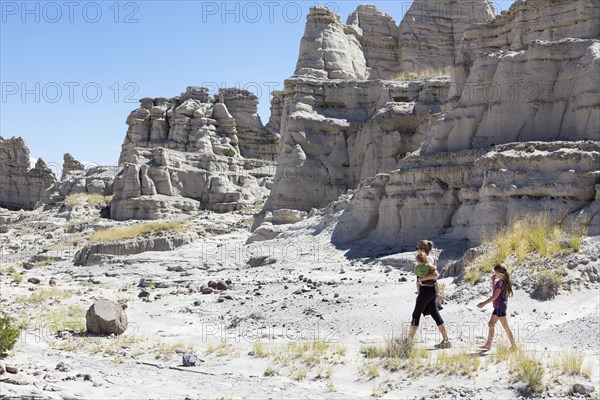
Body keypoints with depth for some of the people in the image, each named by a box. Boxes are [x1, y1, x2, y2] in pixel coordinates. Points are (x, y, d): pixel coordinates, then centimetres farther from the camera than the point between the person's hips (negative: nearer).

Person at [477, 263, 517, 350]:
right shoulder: (503, 281, 11)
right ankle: (488, 344, 20)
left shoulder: (501, 282, -18)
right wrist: (493, 280, 12)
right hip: (498, 307, 10)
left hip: (500, 307, -10)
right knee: (491, 324, 14)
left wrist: (484, 303, -21)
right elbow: (494, 290, 23)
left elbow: (495, 296, -23)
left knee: (506, 327, -5)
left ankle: (513, 346, 1)